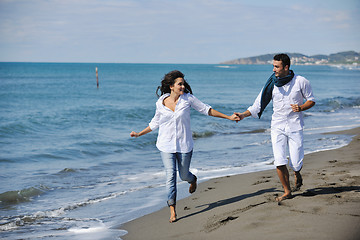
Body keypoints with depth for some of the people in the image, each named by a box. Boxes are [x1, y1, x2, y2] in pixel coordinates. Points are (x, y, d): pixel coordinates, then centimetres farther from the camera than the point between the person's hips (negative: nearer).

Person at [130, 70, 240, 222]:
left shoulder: (188, 98, -5)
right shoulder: (161, 103, -2)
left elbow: (206, 110, 3)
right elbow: (155, 123, 15)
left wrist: (228, 117, 4)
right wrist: (139, 134, 14)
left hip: (184, 145, 0)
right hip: (166, 145, 0)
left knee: (184, 175, 10)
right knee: (170, 176, -9)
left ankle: (193, 179, 49)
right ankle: (172, 210, -4)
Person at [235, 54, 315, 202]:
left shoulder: (301, 82, -6)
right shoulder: (272, 84, -1)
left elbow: (311, 100, 5)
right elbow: (259, 104, 2)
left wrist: (300, 108, -16)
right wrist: (244, 115, -11)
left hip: (295, 126, -1)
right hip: (277, 127, 2)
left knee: (295, 163, -4)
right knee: (279, 162, -11)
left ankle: (297, 175, 34)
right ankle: (287, 191, 8)